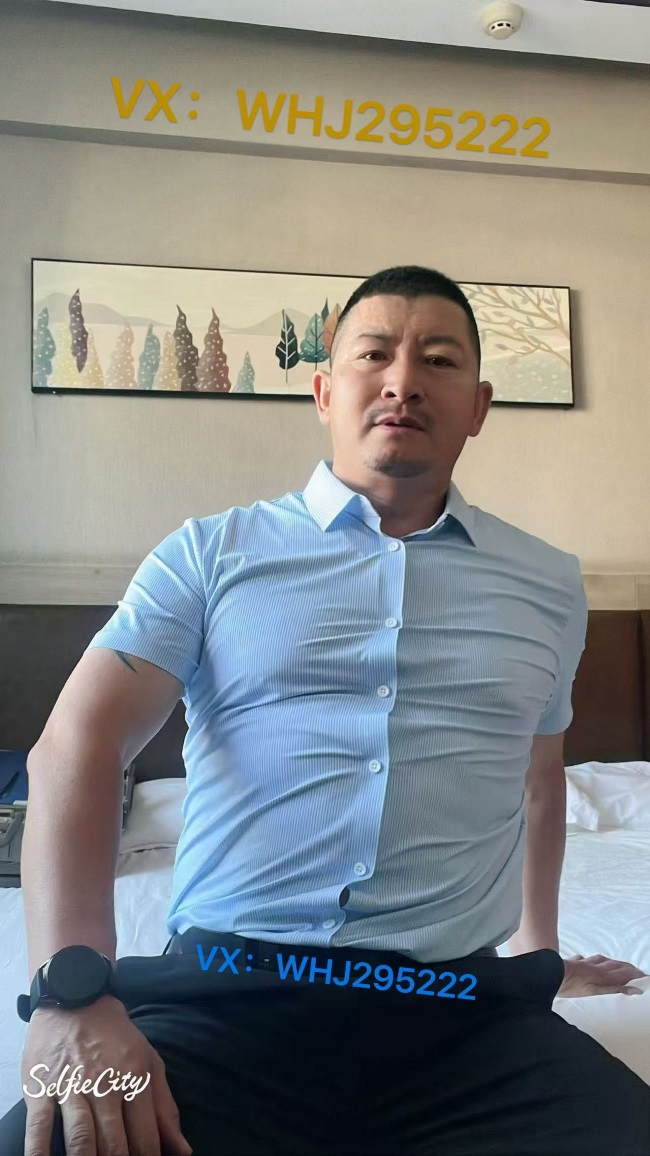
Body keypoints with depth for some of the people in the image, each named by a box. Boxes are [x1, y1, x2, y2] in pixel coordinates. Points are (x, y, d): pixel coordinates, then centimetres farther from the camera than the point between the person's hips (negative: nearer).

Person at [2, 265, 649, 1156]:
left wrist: (538, 943, 38)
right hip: (226, 997, -2)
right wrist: (72, 990, -19)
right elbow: (77, 749, -5)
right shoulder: (210, 555, 5)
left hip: (463, 1011, 3)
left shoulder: (550, 586, 13)